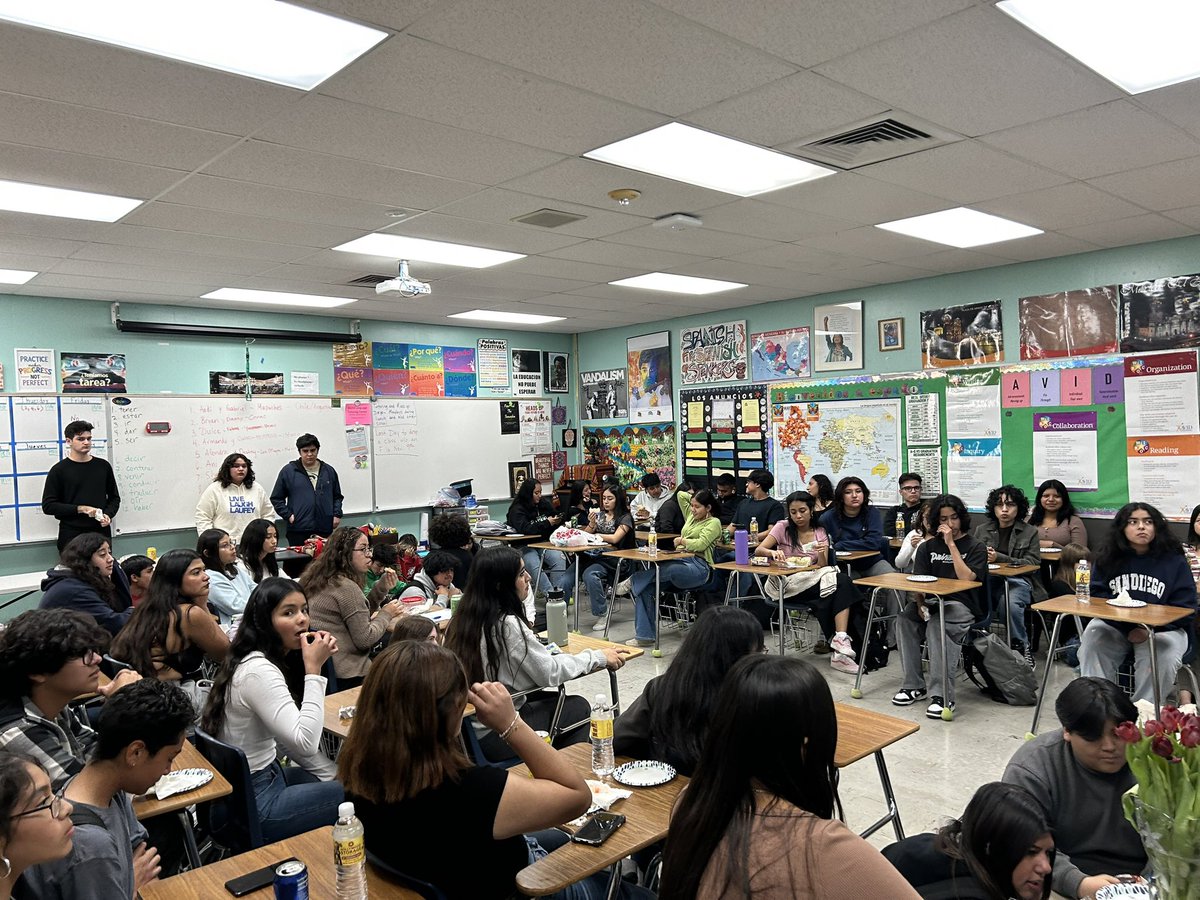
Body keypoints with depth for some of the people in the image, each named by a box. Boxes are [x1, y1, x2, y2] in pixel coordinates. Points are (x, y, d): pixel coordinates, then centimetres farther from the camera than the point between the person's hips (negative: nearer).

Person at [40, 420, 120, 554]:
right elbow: (48, 505, -3)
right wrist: (81, 509, -12)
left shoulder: (103, 466, 9)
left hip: (101, 533, 2)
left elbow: (114, 497, 17)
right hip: (72, 535, -2)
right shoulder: (59, 470, 1)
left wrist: (108, 515, -2)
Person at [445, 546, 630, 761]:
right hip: (494, 737, -8)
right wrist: (599, 657, -6)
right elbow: (550, 673, -16)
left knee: (559, 700, 21)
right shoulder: (507, 625, -23)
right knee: (579, 707, 7)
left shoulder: (464, 616, 1)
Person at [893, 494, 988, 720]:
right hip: (932, 602, 4)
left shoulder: (975, 547, 4)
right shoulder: (928, 547, 16)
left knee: (938, 626, -36)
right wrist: (920, 604, -15)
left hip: (961, 605, -4)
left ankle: (943, 695, -34)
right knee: (905, 619, -28)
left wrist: (951, 544, -12)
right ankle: (914, 685, -18)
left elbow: (966, 579, -13)